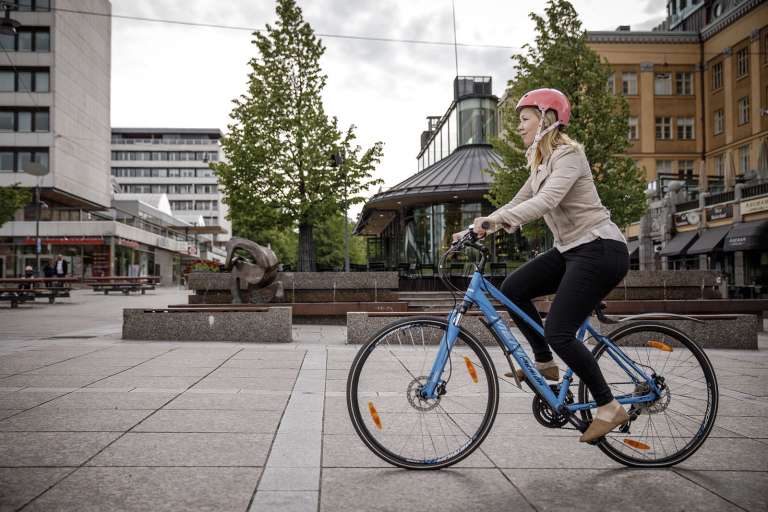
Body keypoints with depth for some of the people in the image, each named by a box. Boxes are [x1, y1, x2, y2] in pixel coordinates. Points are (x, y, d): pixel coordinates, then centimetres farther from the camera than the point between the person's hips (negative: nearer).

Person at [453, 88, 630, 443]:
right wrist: (475, 229, 3)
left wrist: (493, 220, -41)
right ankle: (544, 363, 12)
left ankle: (609, 407, 2)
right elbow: (517, 205, 15)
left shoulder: (568, 154, -14)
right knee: (513, 288, -3)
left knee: (558, 331, -14)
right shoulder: (541, 163, 15)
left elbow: (546, 201, -31)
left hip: (600, 250, -9)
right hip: (571, 249, 9)